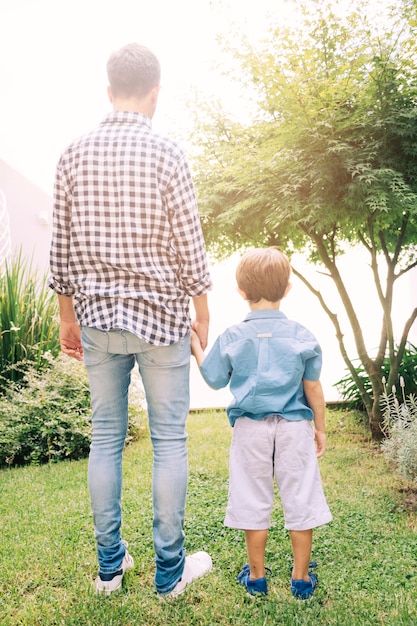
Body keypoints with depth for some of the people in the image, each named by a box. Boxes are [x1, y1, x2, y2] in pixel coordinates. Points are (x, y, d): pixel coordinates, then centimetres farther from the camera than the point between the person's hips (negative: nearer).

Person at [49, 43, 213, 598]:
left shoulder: (73, 155, 4)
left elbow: (62, 247, 6)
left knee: (105, 438, 13)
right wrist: (202, 314, 4)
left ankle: (110, 564, 27)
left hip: (98, 318, 4)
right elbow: (189, 247, -7)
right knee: (169, 440, 7)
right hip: (161, 316, -3)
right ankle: (170, 569, 21)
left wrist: (68, 316, 15)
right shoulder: (166, 154, -7)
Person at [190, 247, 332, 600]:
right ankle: (301, 578, 26)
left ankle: (256, 577, 27)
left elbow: (214, 380, 5)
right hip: (294, 429, 0)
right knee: (300, 501, 13)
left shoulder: (231, 338, -6)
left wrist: (196, 347, 18)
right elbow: (313, 388, -2)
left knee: (253, 503, 13)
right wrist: (320, 428, 11)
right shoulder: (300, 335, -5)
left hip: (250, 429, 0)